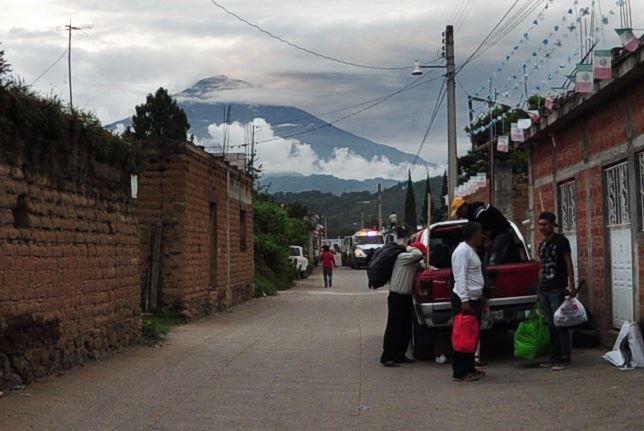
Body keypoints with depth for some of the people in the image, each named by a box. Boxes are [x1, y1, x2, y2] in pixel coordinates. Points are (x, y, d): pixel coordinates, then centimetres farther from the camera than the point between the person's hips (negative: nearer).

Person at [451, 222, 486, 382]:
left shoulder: (471, 250, 17)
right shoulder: (462, 251, -15)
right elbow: (460, 278, -21)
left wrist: (479, 299, 23)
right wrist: (464, 301, -25)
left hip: (474, 299, 10)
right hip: (464, 300, -10)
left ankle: (469, 368, 22)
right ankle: (460, 372, -5)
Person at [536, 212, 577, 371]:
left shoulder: (560, 241, -4)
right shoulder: (542, 244, 16)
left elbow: (569, 263, -7)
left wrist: (572, 286, -13)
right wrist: (540, 286, 16)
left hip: (557, 290, -7)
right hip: (544, 290, 7)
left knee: (560, 325, -8)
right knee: (551, 326, 10)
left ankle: (565, 359, -5)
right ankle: (554, 357, 16)